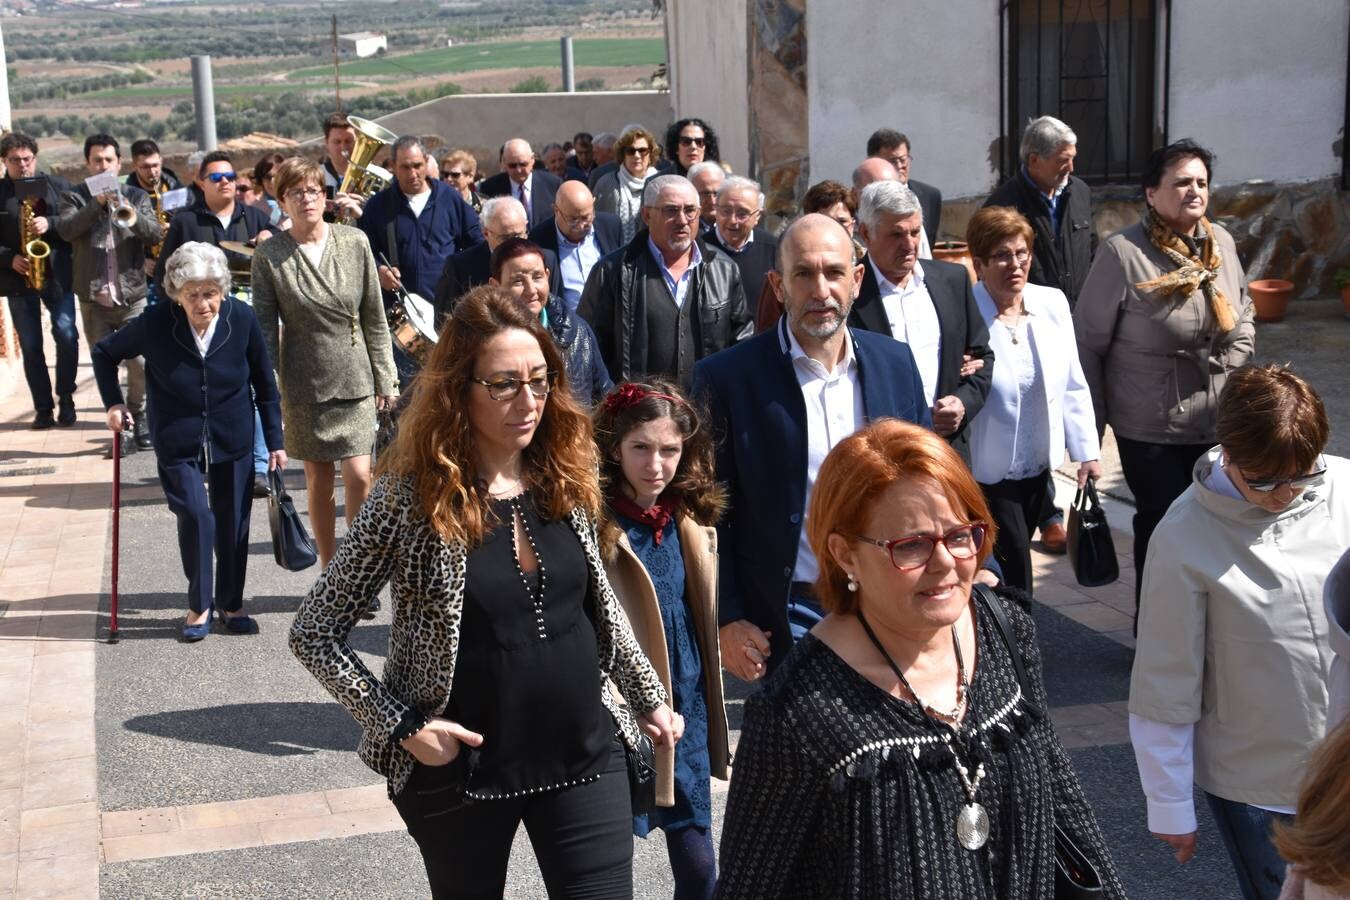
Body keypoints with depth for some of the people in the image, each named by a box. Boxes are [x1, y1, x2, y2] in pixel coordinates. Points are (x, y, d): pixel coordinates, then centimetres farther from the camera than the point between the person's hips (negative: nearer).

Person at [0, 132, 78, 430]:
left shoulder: (57, 186, 6)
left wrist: (50, 224, -16)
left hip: (57, 274, 0)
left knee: (66, 334, -11)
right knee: (30, 346, 3)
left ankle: (65, 400, 6)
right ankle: (44, 408, 10)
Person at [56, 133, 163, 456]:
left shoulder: (137, 196, 8)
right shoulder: (74, 197, 5)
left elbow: (155, 235, -5)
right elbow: (65, 229, -13)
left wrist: (131, 215, -24)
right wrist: (97, 203, -22)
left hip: (132, 297, 0)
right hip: (93, 299, 0)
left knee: (140, 362, -3)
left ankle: (139, 416, 20)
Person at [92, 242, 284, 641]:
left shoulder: (242, 318, -13)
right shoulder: (155, 323, -15)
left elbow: (264, 382, -2)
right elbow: (104, 352, 4)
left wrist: (274, 440, 1)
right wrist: (114, 402, -3)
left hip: (233, 440, 2)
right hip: (179, 442, -1)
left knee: (233, 522, 8)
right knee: (196, 518, -11)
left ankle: (231, 604, 27)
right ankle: (199, 605, 10)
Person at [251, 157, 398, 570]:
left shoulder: (354, 242, -2)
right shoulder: (269, 254, -5)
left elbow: (375, 317, 4)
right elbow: (264, 328, -1)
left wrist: (384, 376, 4)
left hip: (355, 379, 1)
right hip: (304, 382, 0)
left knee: (359, 476, -7)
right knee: (318, 480, 7)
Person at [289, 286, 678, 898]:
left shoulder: (567, 476, -1)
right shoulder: (409, 498, -14)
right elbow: (313, 633, -8)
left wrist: (648, 697, 16)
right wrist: (402, 725, -14)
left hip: (586, 757, 3)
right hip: (460, 772, -3)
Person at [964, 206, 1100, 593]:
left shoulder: (1053, 303, 0)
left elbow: (1073, 385, 6)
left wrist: (1087, 451, 3)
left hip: (1038, 467, 5)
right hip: (987, 471, -5)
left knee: (1013, 560, 17)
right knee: (1014, 568, -5)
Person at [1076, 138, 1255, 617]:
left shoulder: (1221, 242, 1)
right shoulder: (1123, 253, -16)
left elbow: (1243, 304, 21)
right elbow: (1087, 341, -10)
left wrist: (1239, 348, 6)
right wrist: (1092, 424, -6)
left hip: (1219, 425, 5)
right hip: (1152, 432, -5)